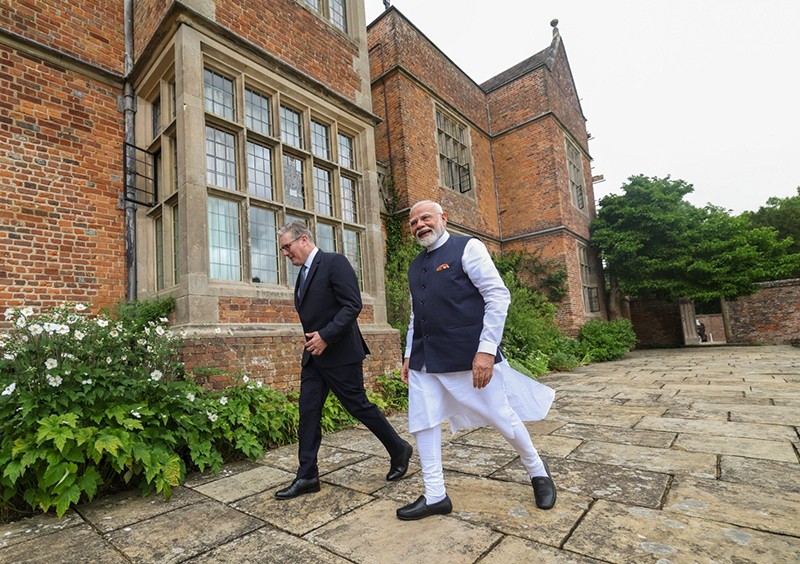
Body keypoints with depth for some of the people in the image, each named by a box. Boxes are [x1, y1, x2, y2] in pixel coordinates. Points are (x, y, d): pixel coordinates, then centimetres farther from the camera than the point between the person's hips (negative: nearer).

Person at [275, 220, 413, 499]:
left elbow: (353, 305, -20)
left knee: (358, 405, 2)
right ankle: (307, 476, 20)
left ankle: (399, 450, 24)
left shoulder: (334, 262, -12)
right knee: (308, 413, 7)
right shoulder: (303, 274, 15)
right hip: (314, 354, 8)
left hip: (340, 353, -8)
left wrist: (325, 336, -22)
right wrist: (313, 339, 9)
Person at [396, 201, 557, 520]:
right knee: (422, 424, 5)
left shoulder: (467, 248, -5)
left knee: (502, 417, 8)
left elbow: (498, 296, -12)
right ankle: (435, 496, 22)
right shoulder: (415, 266, 15)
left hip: (468, 356, -6)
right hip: (425, 360, 6)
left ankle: (537, 471, 36)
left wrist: (486, 349, -19)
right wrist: (409, 355, 16)